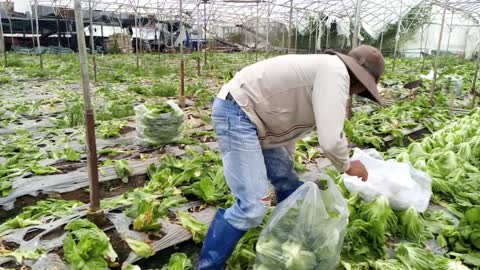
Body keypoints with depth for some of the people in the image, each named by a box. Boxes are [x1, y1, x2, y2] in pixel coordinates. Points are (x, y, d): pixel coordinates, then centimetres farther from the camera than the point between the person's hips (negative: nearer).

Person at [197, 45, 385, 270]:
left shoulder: (322, 70, 17)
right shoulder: (336, 72, -15)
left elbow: (289, 123, 24)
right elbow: (330, 140, -25)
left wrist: (287, 165, 32)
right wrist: (347, 166, -2)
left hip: (253, 116, 11)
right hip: (236, 112, -11)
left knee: (288, 185, 17)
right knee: (253, 206, -15)